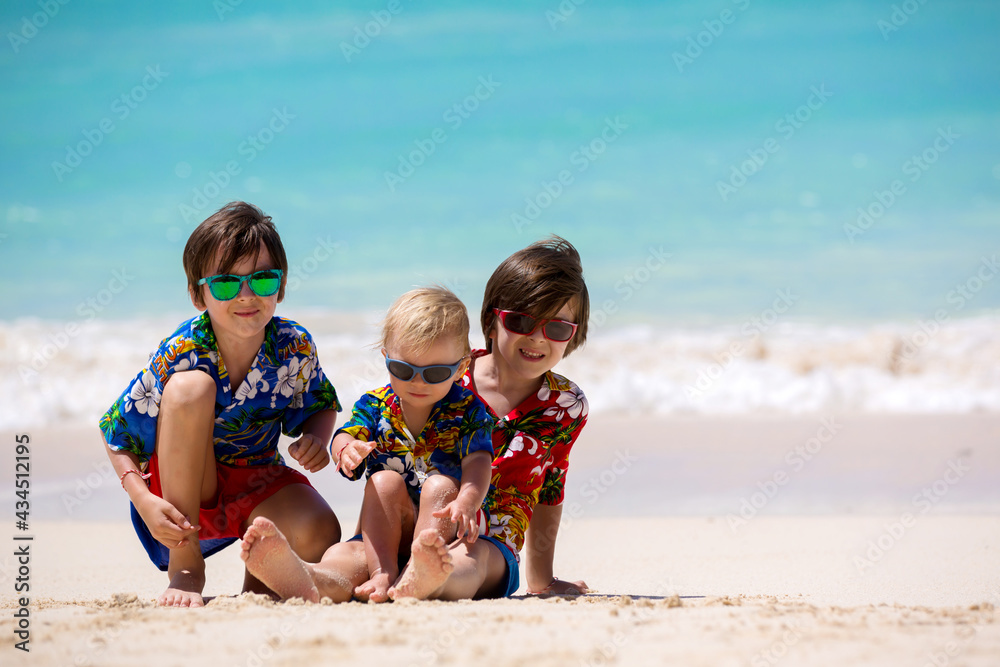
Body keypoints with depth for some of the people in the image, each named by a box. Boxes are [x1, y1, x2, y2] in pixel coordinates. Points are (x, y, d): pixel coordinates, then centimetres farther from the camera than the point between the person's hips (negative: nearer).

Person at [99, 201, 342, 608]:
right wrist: (146, 504, -29)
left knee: (319, 536, -31)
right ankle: (184, 567, -21)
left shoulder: (294, 348, -14)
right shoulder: (178, 356, -22)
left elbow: (321, 407, 6)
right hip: (179, 487, -2)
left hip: (259, 484, 2)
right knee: (191, 386, -33)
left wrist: (316, 440, -18)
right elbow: (117, 438, -13)